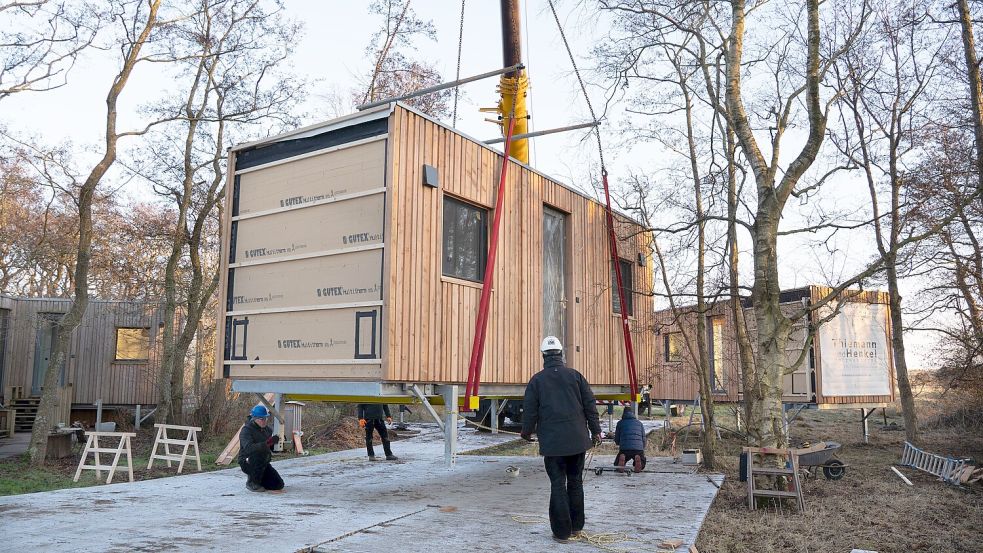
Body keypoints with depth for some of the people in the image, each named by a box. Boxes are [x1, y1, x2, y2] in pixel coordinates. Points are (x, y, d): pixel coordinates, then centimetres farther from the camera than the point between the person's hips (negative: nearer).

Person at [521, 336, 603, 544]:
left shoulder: (537, 380, -2)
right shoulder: (575, 375, 3)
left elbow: (530, 410, 1)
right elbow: (590, 404, 4)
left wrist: (527, 431, 18)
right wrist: (596, 430, 13)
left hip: (552, 441, -2)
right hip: (577, 439, 3)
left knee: (558, 485, 2)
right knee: (575, 482, 14)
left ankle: (562, 531, 5)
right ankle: (576, 526, 22)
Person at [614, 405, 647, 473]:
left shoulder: (620, 423, 16)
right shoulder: (639, 423, 21)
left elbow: (616, 440, 17)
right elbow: (644, 439, 18)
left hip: (624, 449, -1)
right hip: (639, 449, 1)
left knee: (616, 465, 18)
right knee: (642, 466, 23)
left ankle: (621, 459, -16)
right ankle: (637, 460, -12)